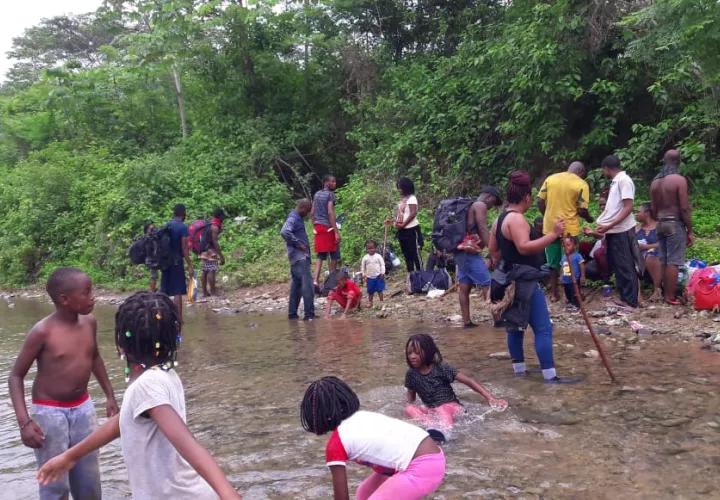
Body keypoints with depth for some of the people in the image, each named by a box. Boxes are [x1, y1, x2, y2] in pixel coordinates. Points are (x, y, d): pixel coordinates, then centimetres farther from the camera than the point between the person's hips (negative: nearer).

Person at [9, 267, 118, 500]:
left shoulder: (89, 322, -3)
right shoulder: (43, 331, -18)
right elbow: (16, 376, -11)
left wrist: (110, 395, 17)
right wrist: (24, 421, -20)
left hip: (83, 408, 5)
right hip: (50, 412, -5)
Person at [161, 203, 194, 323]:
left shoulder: (166, 226, 8)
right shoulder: (183, 228, -11)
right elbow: (184, 248, -14)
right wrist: (190, 266, -12)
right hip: (176, 262, -6)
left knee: (164, 291, 11)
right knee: (178, 292, -3)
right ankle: (179, 319, -1)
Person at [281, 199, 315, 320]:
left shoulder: (297, 218, 17)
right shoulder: (293, 219, -13)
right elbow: (284, 232, -30)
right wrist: (298, 244, -22)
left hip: (300, 257, 10)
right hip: (299, 257, -10)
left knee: (296, 286, 12)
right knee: (307, 285, -11)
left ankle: (292, 313, 17)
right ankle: (309, 315, -11)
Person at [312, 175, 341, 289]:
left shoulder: (316, 194, 14)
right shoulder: (330, 194, -9)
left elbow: (312, 213, 15)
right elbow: (330, 213, -18)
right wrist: (337, 232, -20)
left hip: (318, 228, 7)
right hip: (328, 228, -7)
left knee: (320, 256, 7)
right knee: (334, 256, 5)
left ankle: (316, 282, -6)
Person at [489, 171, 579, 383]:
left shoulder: (500, 219, 12)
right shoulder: (517, 219, -18)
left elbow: (493, 249, 20)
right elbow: (525, 247, -31)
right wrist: (553, 234, -33)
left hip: (512, 279, 11)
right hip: (525, 281, -11)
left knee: (517, 325, 17)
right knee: (543, 328, -8)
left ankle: (519, 368, 24)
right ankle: (550, 375, -7)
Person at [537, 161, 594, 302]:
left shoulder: (550, 178, 4)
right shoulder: (582, 184, -6)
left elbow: (540, 202, 4)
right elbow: (581, 210, -10)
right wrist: (589, 218, 10)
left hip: (550, 227, 3)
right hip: (569, 228, -3)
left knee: (553, 262, 14)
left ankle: (553, 293, 18)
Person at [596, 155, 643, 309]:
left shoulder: (624, 180, -14)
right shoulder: (616, 182, 14)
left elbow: (628, 207, -19)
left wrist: (609, 226, -23)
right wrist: (606, 227, 20)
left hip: (621, 231, -9)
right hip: (614, 231, 9)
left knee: (626, 266, -3)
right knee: (617, 265, 13)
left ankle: (631, 301, 3)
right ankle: (624, 298, 21)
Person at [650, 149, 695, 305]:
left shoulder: (655, 181, 8)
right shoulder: (679, 180, -12)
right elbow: (684, 209, -14)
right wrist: (690, 231, -8)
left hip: (660, 223, 7)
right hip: (675, 224, -7)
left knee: (663, 260, 11)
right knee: (673, 261, -4)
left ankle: (665, 293, 17)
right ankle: (670, 297, -1)